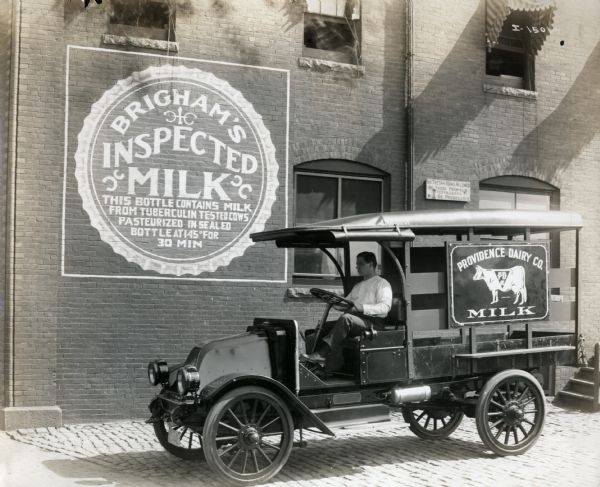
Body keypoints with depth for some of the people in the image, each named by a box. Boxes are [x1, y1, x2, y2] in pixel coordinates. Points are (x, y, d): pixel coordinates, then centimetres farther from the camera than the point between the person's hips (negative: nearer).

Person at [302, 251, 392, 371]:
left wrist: (363, 307, -26)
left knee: (345, 318, -35)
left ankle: (321, 354, -40)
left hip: (372, 322, -8)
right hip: (353, 319, 8)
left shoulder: (382, 284, 5)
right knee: (325, 325, -13)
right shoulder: (358, 286, 32)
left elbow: (385, 307, -12)